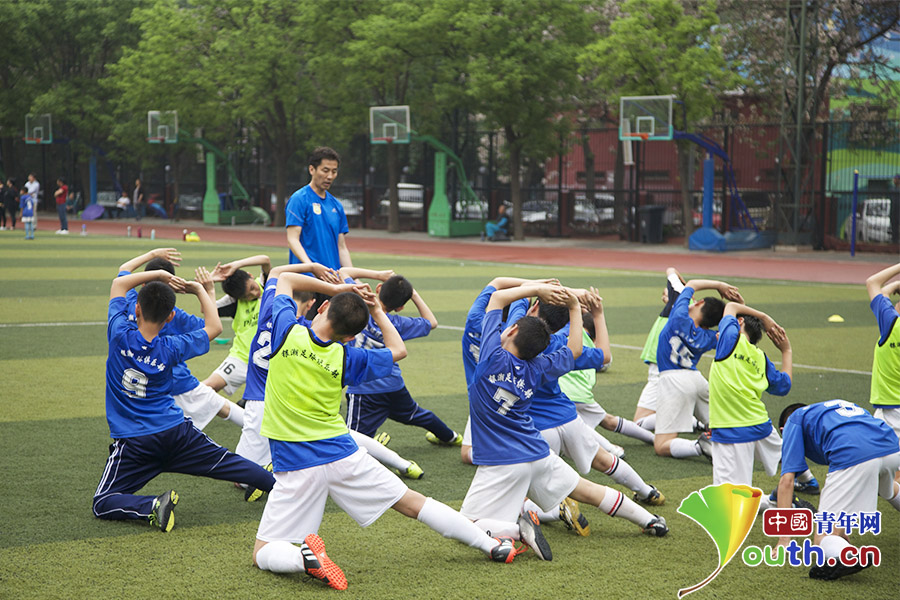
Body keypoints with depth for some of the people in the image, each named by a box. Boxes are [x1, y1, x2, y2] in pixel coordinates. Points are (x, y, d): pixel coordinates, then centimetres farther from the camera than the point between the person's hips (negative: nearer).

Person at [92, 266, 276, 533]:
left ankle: (153, 506, -25)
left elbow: (119, 283, 6)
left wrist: (160, 275, 6)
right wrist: (199, 289, 18)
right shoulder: (171, 348, -6)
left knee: (103, 505, -1)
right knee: (228, 462, 19)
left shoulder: (121, 335, -10)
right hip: (177, 433, 2)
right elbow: (214, 327, 11)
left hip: (133, 442, -2)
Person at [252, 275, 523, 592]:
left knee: (263, 554, 4)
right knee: (411, 502, 16)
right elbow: (398, 349, 17)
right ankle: (492, 544, 18)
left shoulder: (287, 332, -6)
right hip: (343, 455, 2)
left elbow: (284, 278, 13)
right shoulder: (345, 358, -2)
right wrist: (377, 311, 20)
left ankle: (303, 556, -29)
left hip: (294, 466, -2)